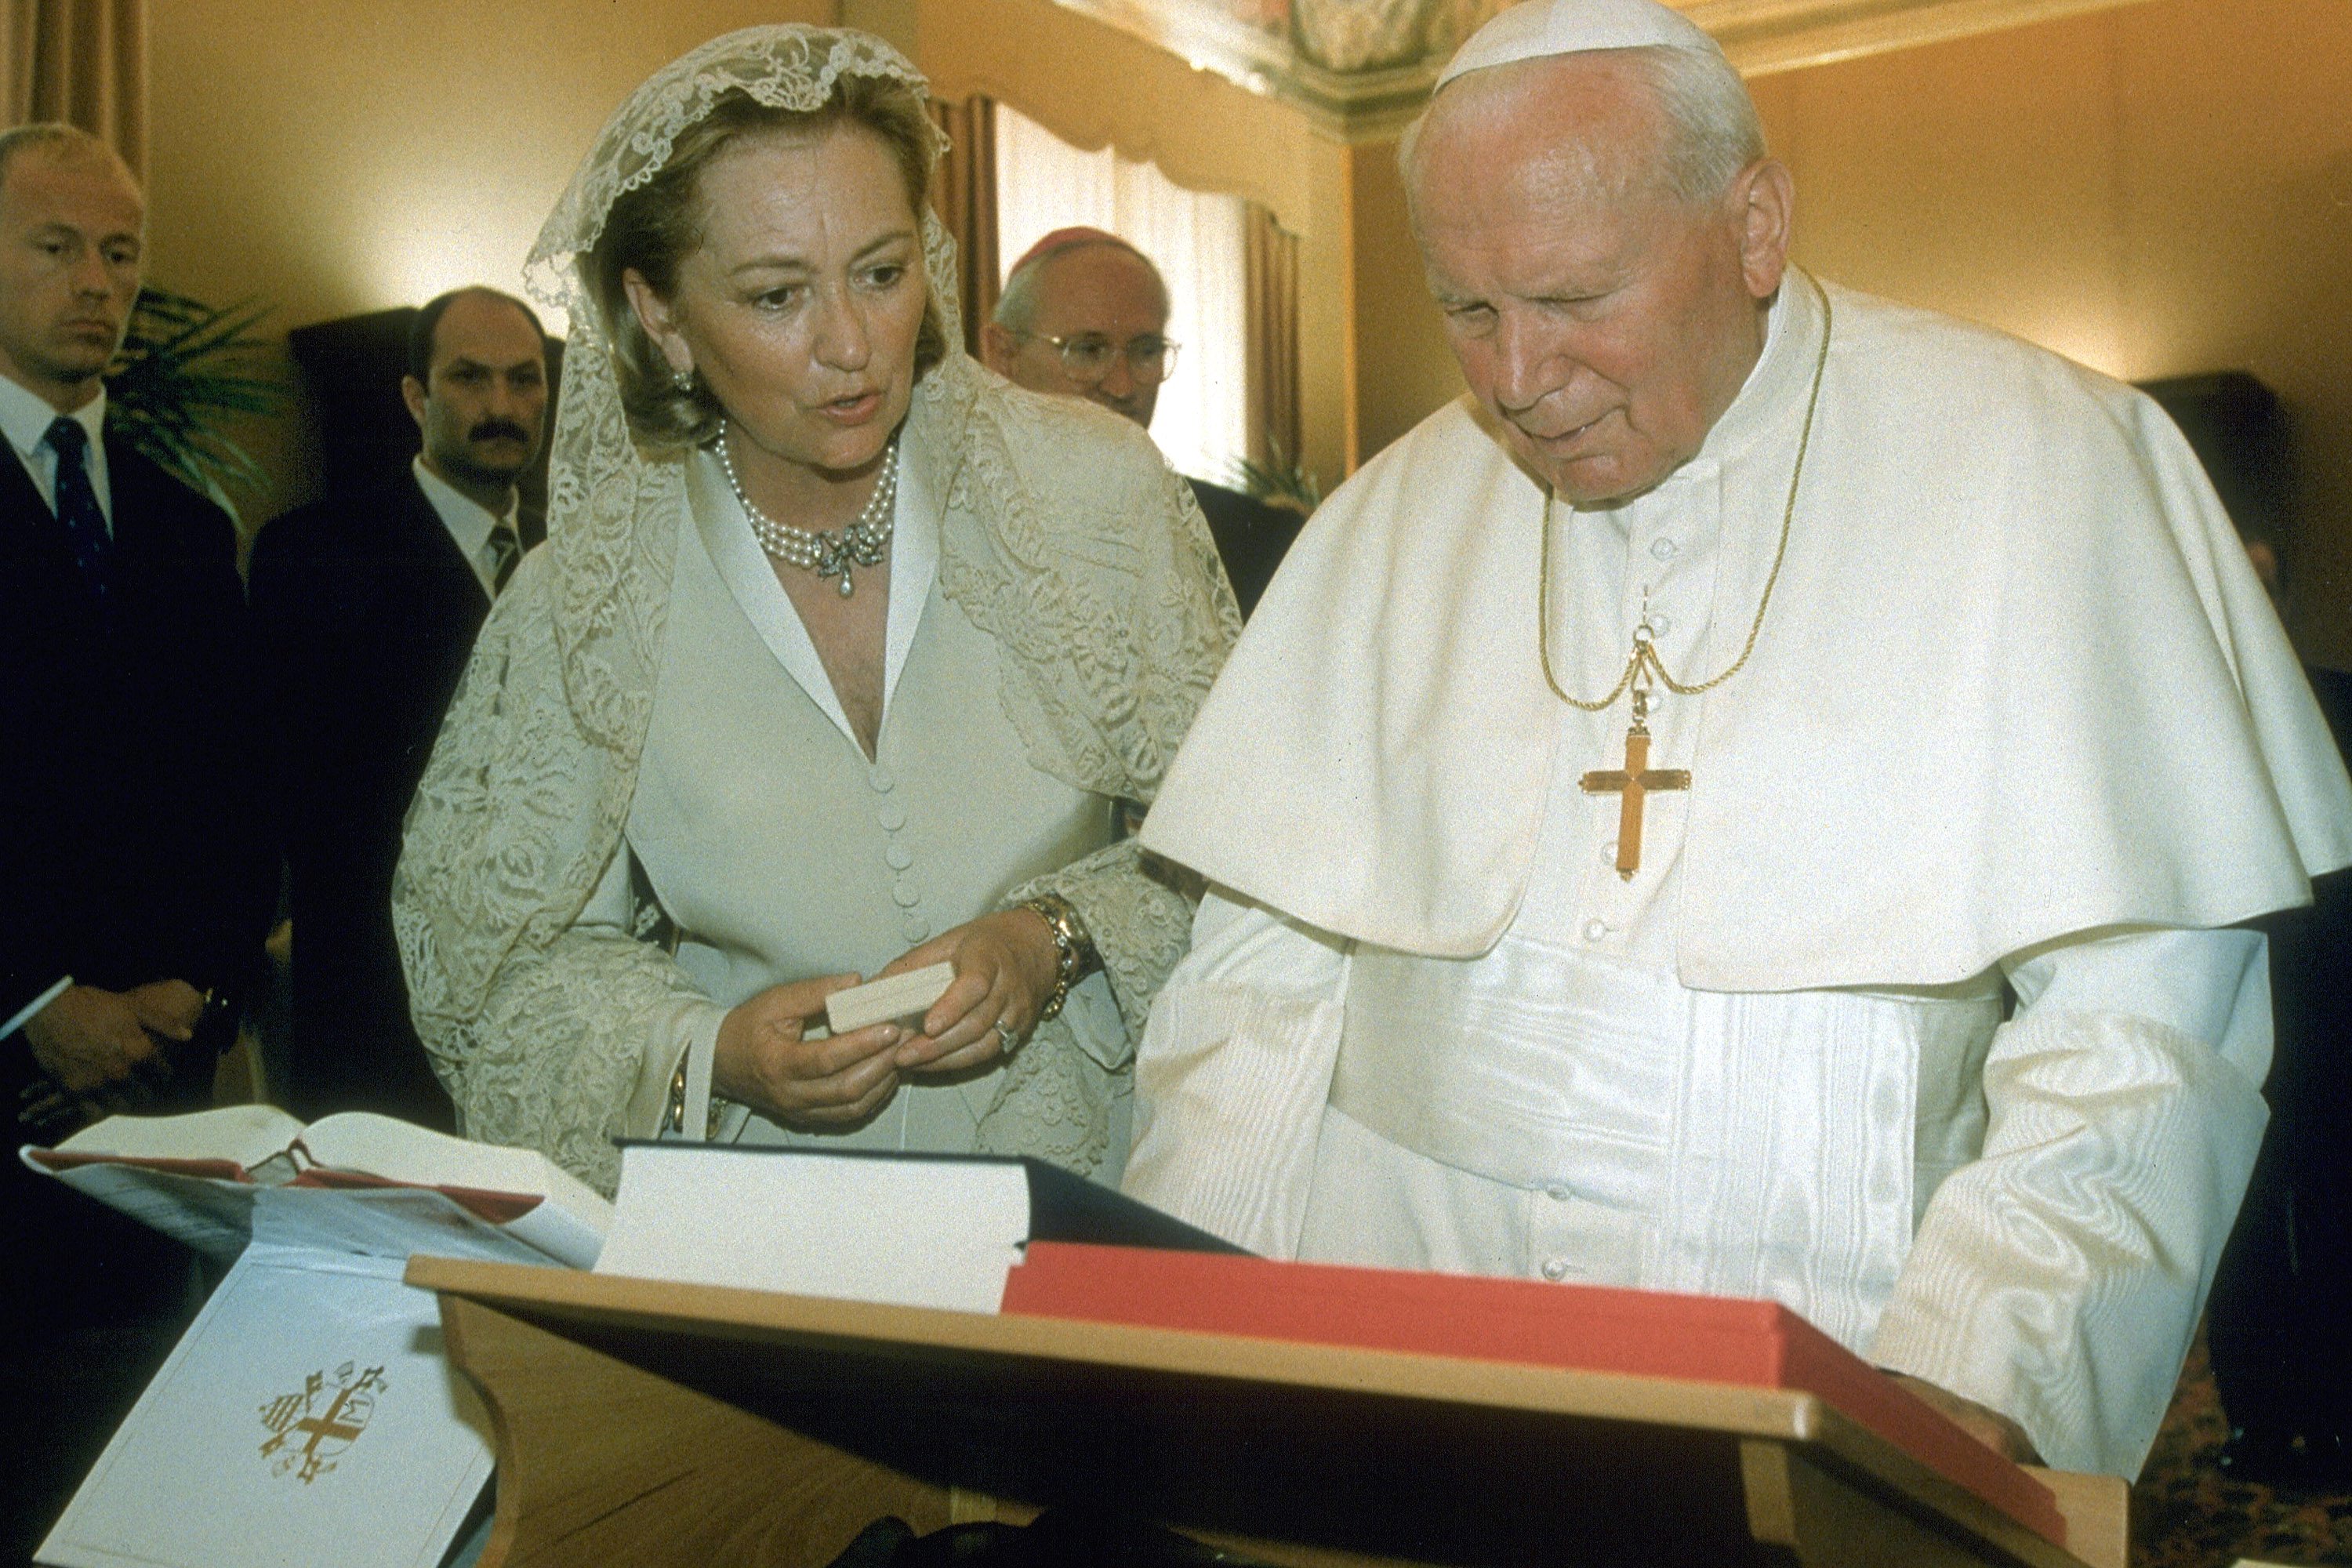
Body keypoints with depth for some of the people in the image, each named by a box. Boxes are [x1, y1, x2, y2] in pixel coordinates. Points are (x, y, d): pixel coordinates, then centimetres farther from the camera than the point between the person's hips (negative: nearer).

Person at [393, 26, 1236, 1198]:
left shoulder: (1096, 495, -3)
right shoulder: (577, 608, -3)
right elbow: (505, 958, 5)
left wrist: (1056, 940, -13)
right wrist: (710, 1054, -13)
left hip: (1087, 1190, 0)